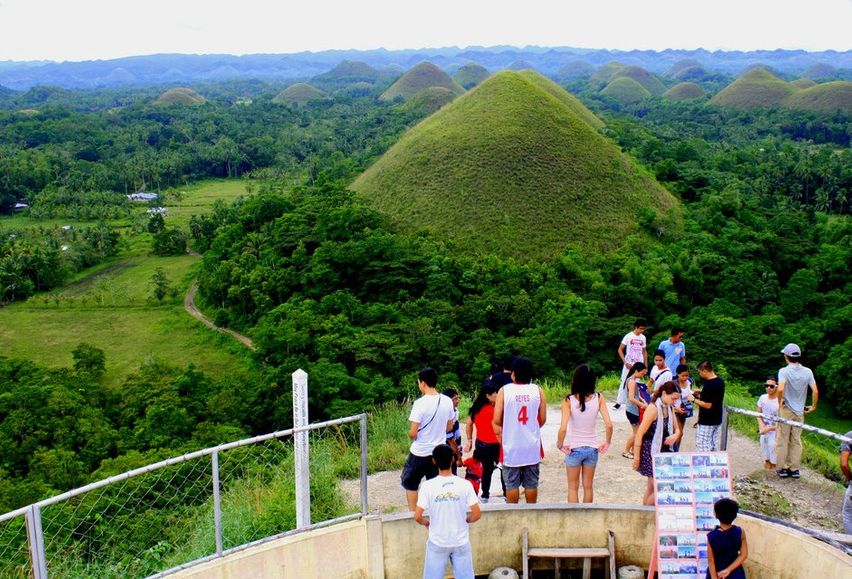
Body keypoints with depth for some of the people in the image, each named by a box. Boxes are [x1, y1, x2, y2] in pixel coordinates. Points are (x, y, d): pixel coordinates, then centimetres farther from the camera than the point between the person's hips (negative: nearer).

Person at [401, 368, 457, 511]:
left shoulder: (420, 403, -20)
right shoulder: (447, 401, -3)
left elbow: (413, 433, -17)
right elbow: (449, 427, 9)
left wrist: (411, 435, 4)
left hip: (420, 453, -5)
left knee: (410, 484, 14)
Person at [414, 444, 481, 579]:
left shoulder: (428, 486, -14)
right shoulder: (465, 484, -11)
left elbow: (417, 517, -14)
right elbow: (477, 514, -11)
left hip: (437, 543, -1)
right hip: (461, 542, 1)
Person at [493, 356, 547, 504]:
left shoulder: (504, 390, -7)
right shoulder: (538, 390, -2)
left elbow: (496, 420, -7)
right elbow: (542, 419, 2)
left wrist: (499, 434, 13)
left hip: (511, 446, -2)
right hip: (532, 446, 2)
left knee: (512, 484, 8)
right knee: (531, 483, 11)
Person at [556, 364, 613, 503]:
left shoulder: (569, 400, -16)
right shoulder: (598, 398, -10)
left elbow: (563, 428, -24)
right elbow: (609, 424, -16)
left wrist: (560, 444, -7)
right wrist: (607, 443, 0)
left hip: (573, 448, -2)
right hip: (592, 448, 2)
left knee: (573, 487, 13)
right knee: (588, 486, 18)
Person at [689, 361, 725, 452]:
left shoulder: (709, 385, -23)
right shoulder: (720, 381, 6)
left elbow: (708, 405, -23)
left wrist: (694, 400, -13)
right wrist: (701, 395, 14)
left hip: (707, 422, -9)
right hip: (717, 420, 9)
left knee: (703, 448, -3)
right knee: (713, 446, 15)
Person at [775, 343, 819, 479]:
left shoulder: (784, 371, -14)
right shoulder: (807, 371, -2)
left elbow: (780, 388, -29)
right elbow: (815, 391, -6)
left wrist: (780, 401, -12)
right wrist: (813, 406, 7)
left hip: (786, 411, -4)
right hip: (800, 411, 4)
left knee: (782, 440, 7)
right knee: (796, 441, 12)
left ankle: (783, 468, 11)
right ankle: (795, 469, 15)